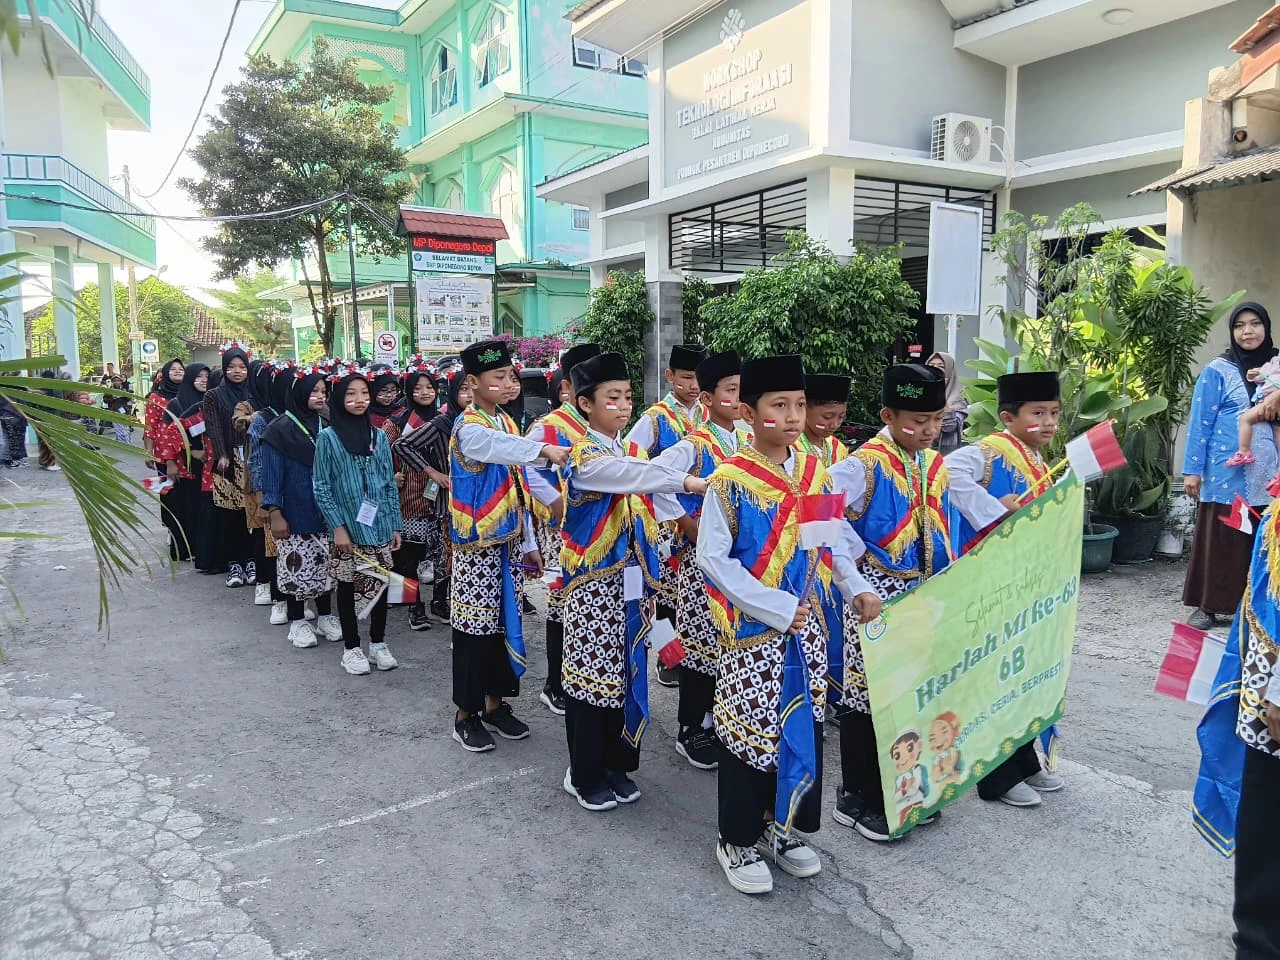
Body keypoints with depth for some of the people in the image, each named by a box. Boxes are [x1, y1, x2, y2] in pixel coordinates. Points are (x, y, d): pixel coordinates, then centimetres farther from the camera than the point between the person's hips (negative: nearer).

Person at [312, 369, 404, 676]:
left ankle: (378, 642, 24)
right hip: (347, 528, -3)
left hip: (379, 526, 3)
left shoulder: (379, 436, 6)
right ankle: (351, 647, 20)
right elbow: (321, 487, -5)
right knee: (348, 585, 7)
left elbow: (390, 483, 9)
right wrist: (337, 527, -12)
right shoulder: (328, 437, -4)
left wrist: (396, 524, 6)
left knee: (380, 582, 9)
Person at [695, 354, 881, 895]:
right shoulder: (729, 481, -14)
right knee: (750, 731, 4)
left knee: (804, 726, 14)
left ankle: (785, 829, 33)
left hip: (806, 627, 6)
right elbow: (712, 557, -16)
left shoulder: (815, 474, 3)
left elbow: (834, 541, 10)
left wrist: (857, 589, -6)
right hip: (752, 629, -5)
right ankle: (738, 841, 24)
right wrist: (777, 608, -19)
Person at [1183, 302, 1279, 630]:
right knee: (1219, 539, 1)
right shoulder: (1218, 370, -2)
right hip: (1227, 472, -4)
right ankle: (1208, 605, 10)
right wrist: (1192, 469, -8)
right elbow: (1200, 422, -4)